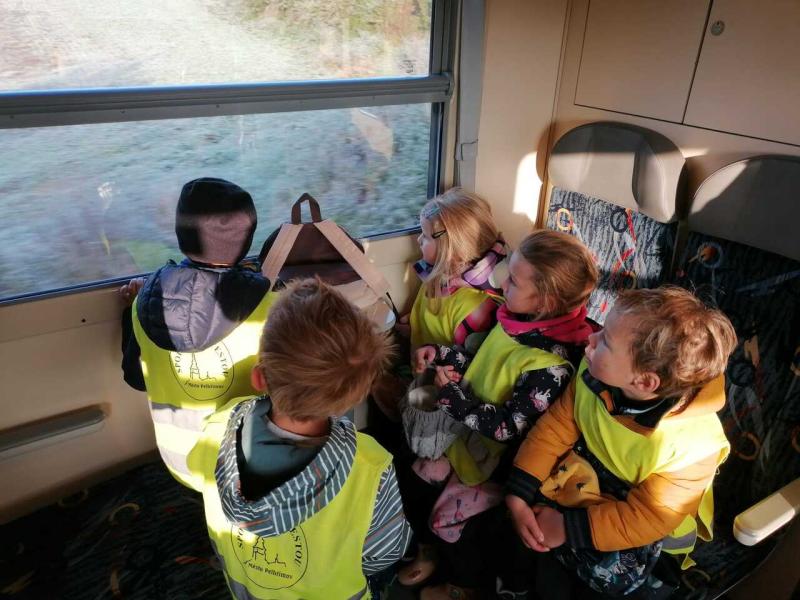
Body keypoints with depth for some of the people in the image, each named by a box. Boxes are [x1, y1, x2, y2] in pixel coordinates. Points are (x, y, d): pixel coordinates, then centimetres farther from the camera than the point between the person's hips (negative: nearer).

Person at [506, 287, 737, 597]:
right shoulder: (596, 372, -23)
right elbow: (557, 424, -14)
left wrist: (570, 529, -24)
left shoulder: (691, 447, -35)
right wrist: (518, 494, -21)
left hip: (635, 527, -4)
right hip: (582, 476, 4)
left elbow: (647, 518, -24)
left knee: (610, 573, -23)